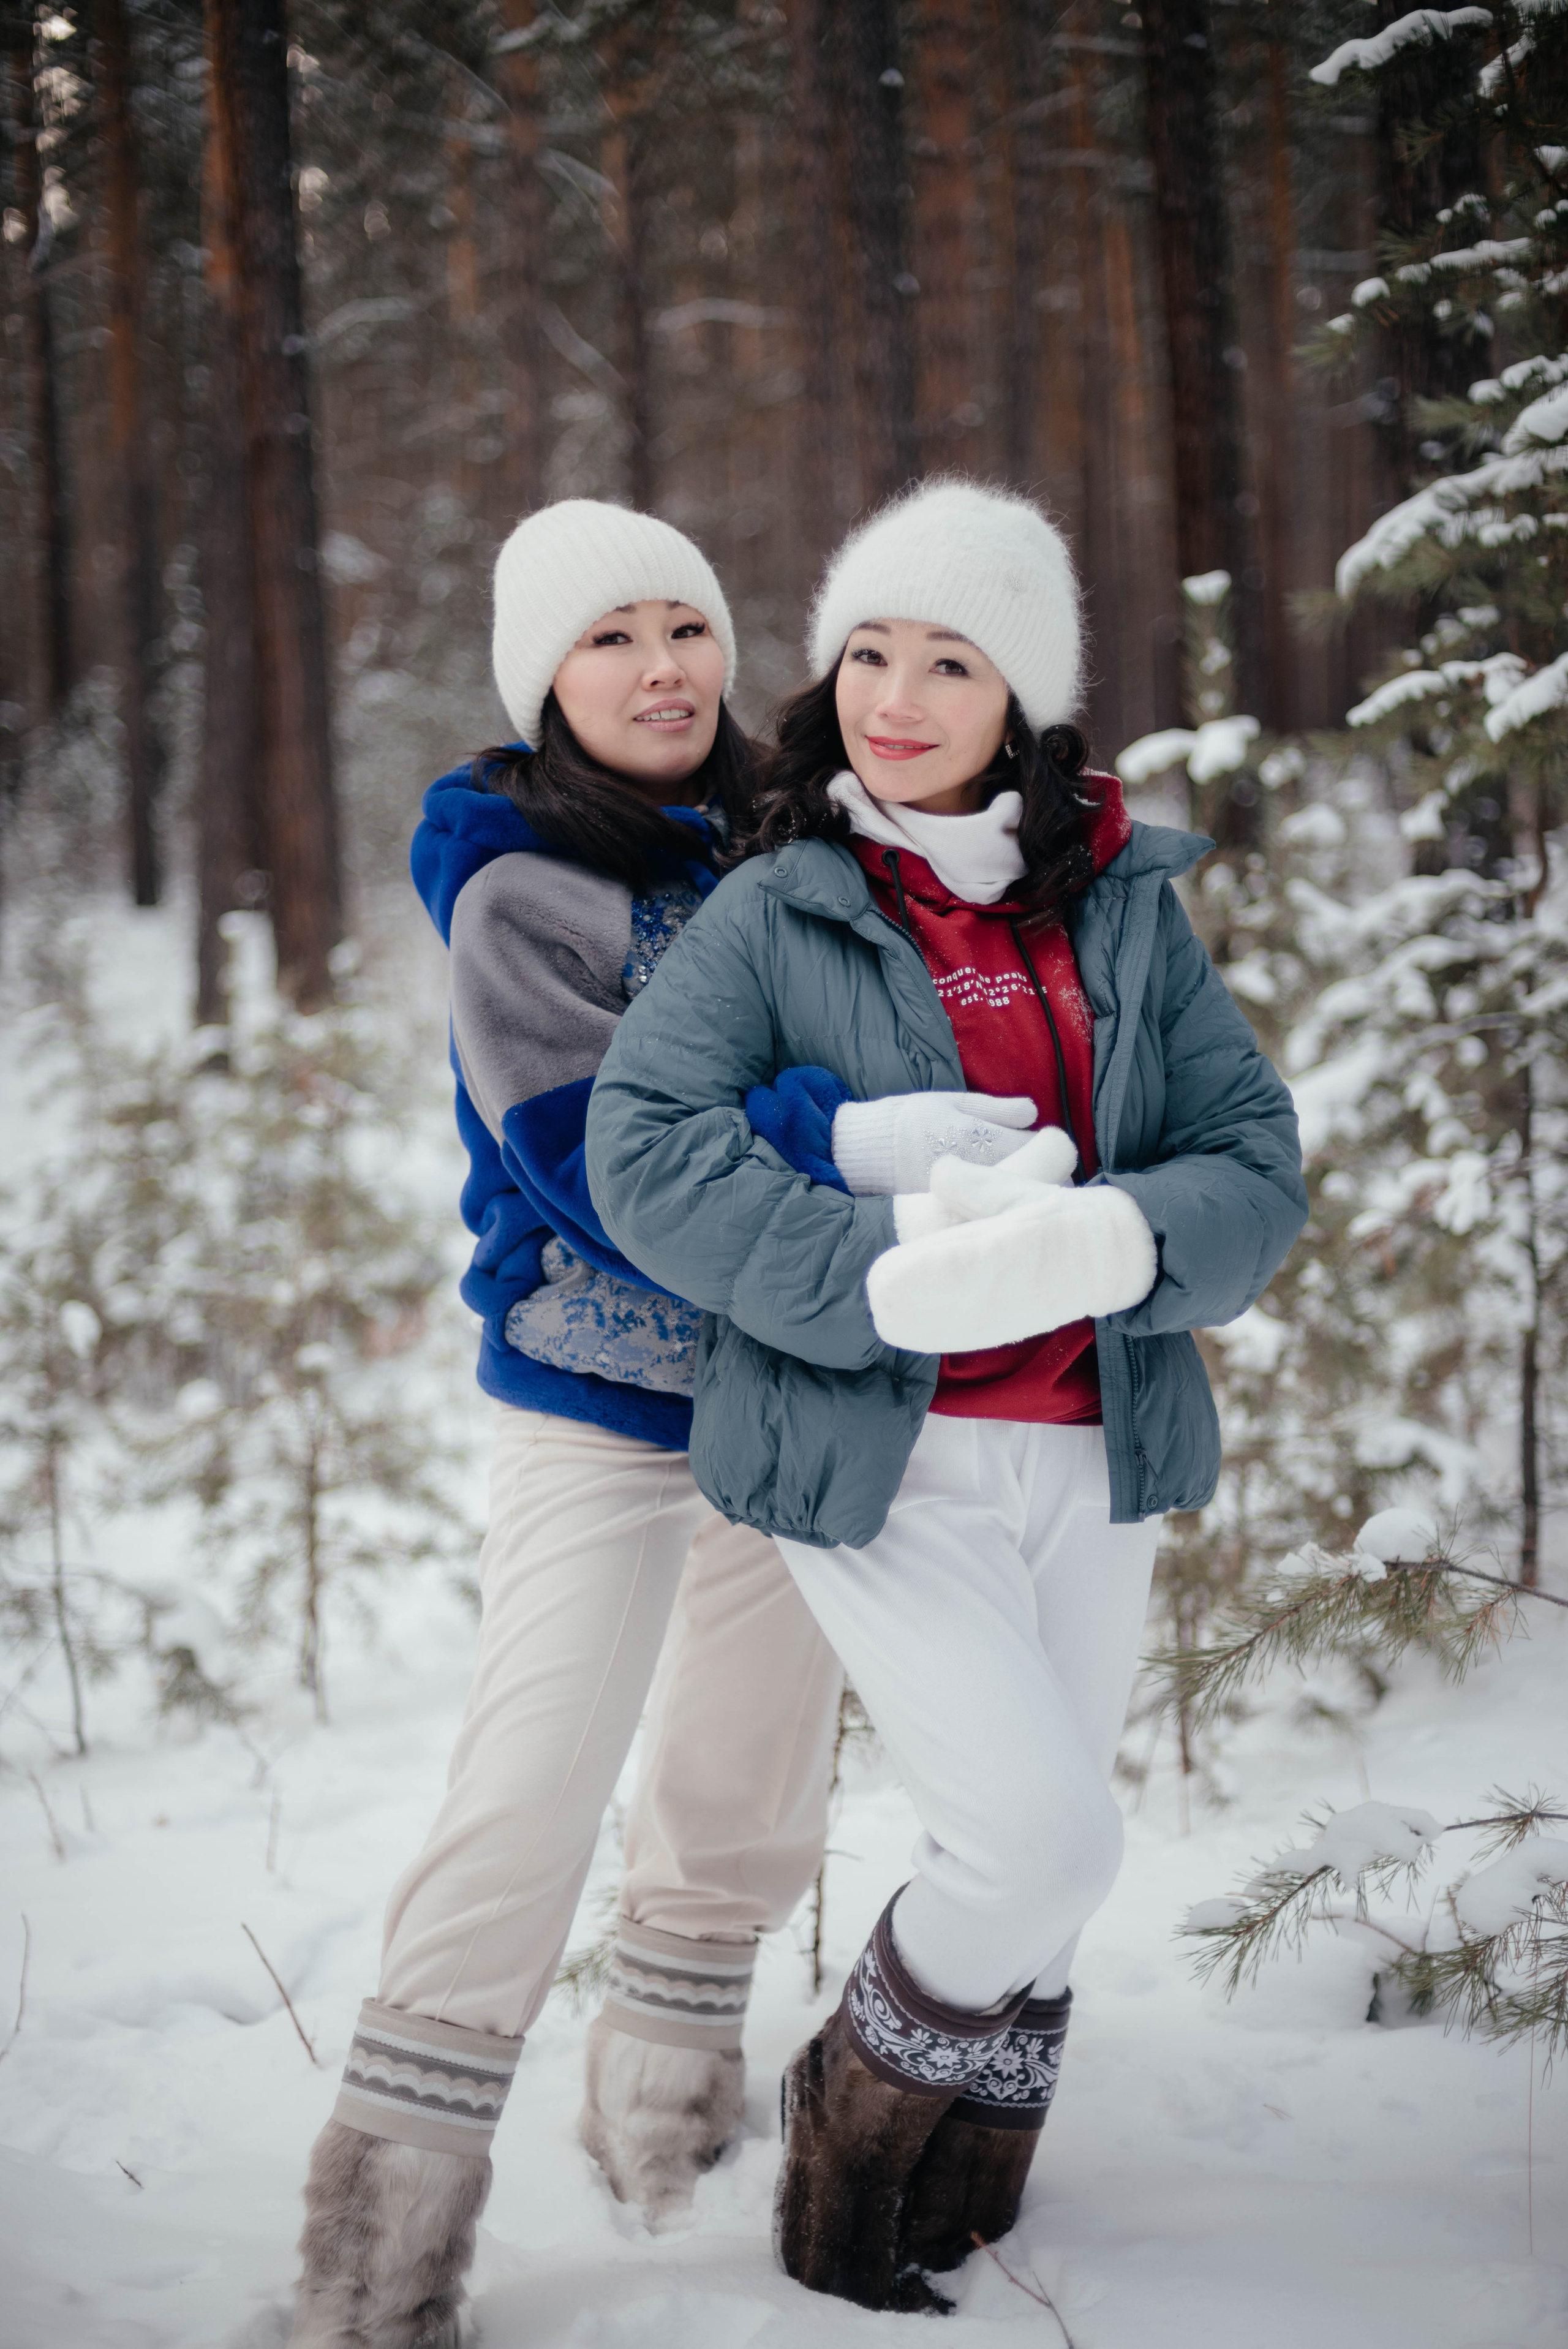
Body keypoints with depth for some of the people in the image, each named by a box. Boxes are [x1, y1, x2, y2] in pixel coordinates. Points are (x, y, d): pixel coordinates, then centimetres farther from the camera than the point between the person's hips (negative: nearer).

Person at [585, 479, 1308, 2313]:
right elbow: (645, 1146, -14)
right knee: (1039, 1837, -14)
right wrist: (890, 1272, -26)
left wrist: (1106, 1236, -21)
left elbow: (1255, 1165, 1)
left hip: (1092, 1453, 4)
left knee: (1040, 1863, 12)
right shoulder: (776, 912, -1)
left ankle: (950, 2228, 34)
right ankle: (850, 2122, 14)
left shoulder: (1127, 908, 8)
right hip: (878, 1457, -4)